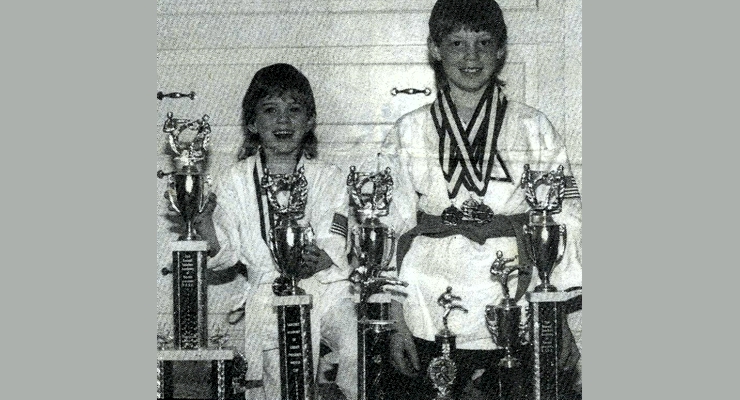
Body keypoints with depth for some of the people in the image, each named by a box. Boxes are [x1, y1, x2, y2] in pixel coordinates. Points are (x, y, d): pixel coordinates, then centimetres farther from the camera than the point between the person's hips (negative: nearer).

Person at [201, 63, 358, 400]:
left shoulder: (327, 177, 9)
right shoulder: (235, 180, 9)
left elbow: (333, 246, -1)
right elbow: (226, 252, 4)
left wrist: (318, 260, -24)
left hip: (327, 290, 1)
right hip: (270, 297, -1)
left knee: (360, 348, -23)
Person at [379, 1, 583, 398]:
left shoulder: (534, 128, 6)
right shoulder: (408, 133, 7)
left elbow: (564, 220, 4)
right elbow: (391, 228, 6)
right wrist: (396, 322, 0)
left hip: (512, 316, 0)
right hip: (427, 318, 1)